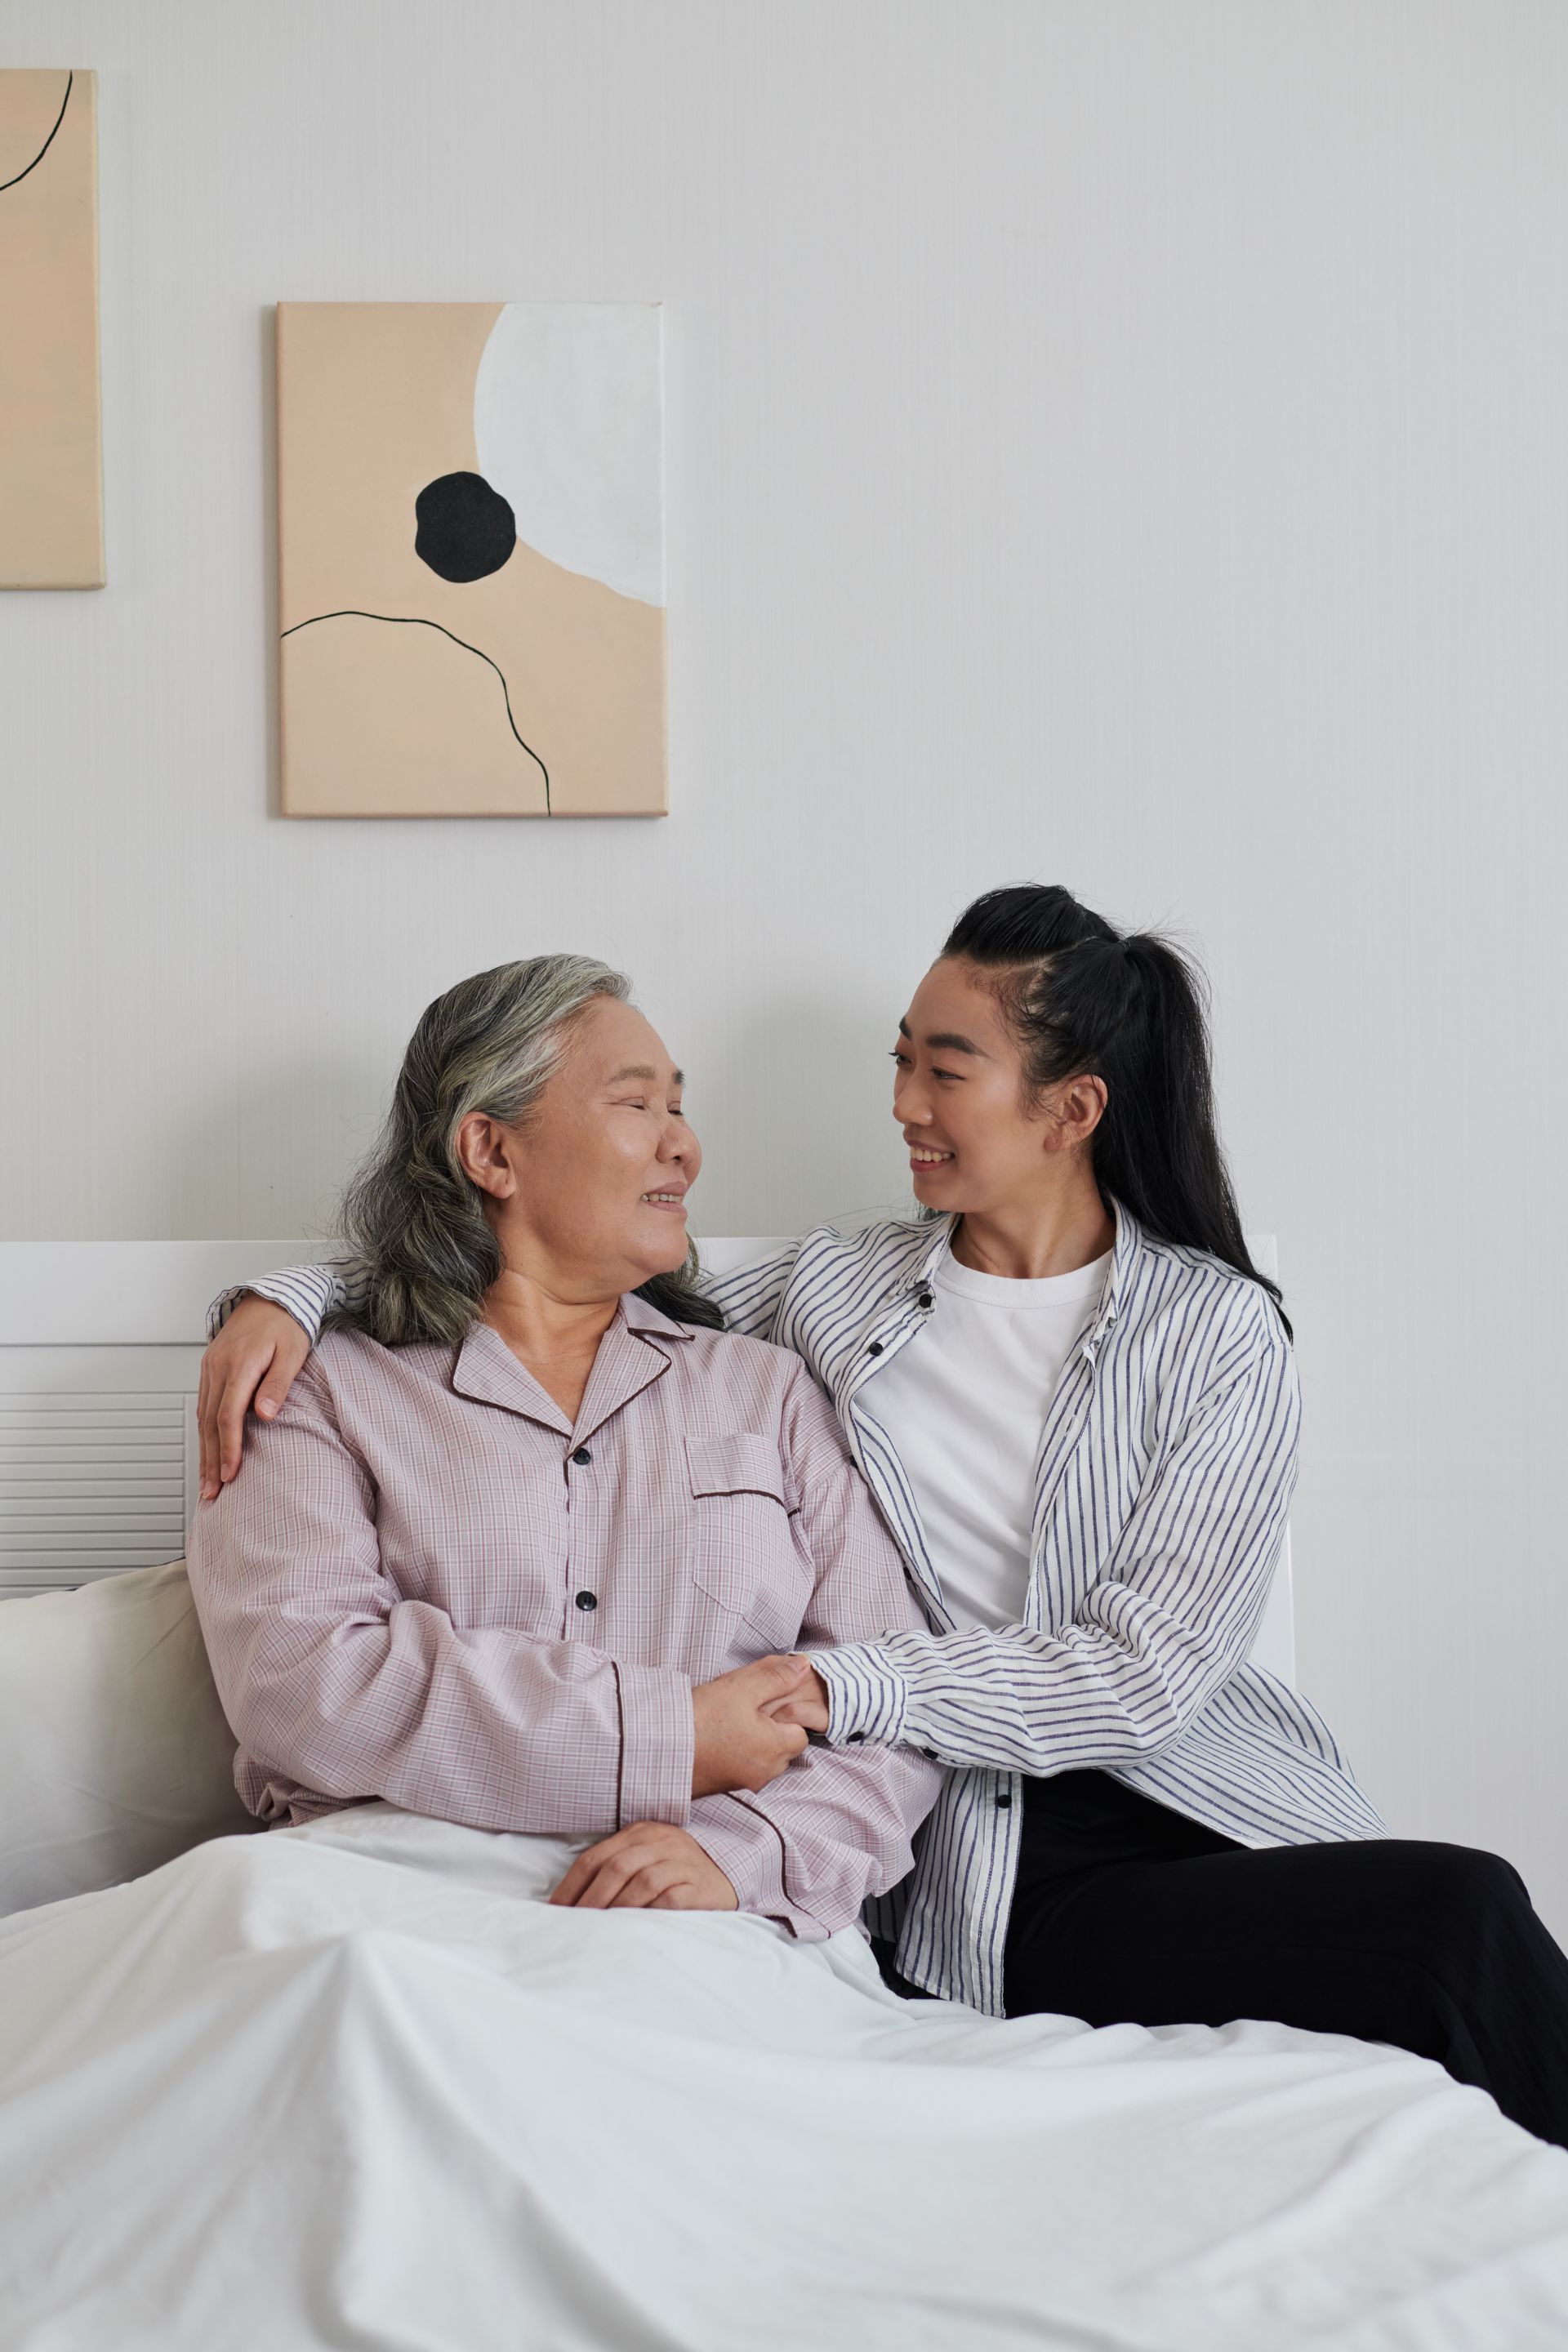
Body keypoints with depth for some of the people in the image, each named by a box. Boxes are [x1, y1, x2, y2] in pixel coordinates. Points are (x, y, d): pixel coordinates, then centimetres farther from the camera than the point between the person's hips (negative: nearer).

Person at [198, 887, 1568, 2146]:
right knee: (1458, 1925, -27)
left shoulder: (1221, 1333, 3)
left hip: (1213, 1817, 1)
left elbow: (1139, 1675, -7)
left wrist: (829, 1689, -16)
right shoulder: (832, 1291, 12)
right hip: (984, 1870, -1)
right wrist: (299, 1296, 3)